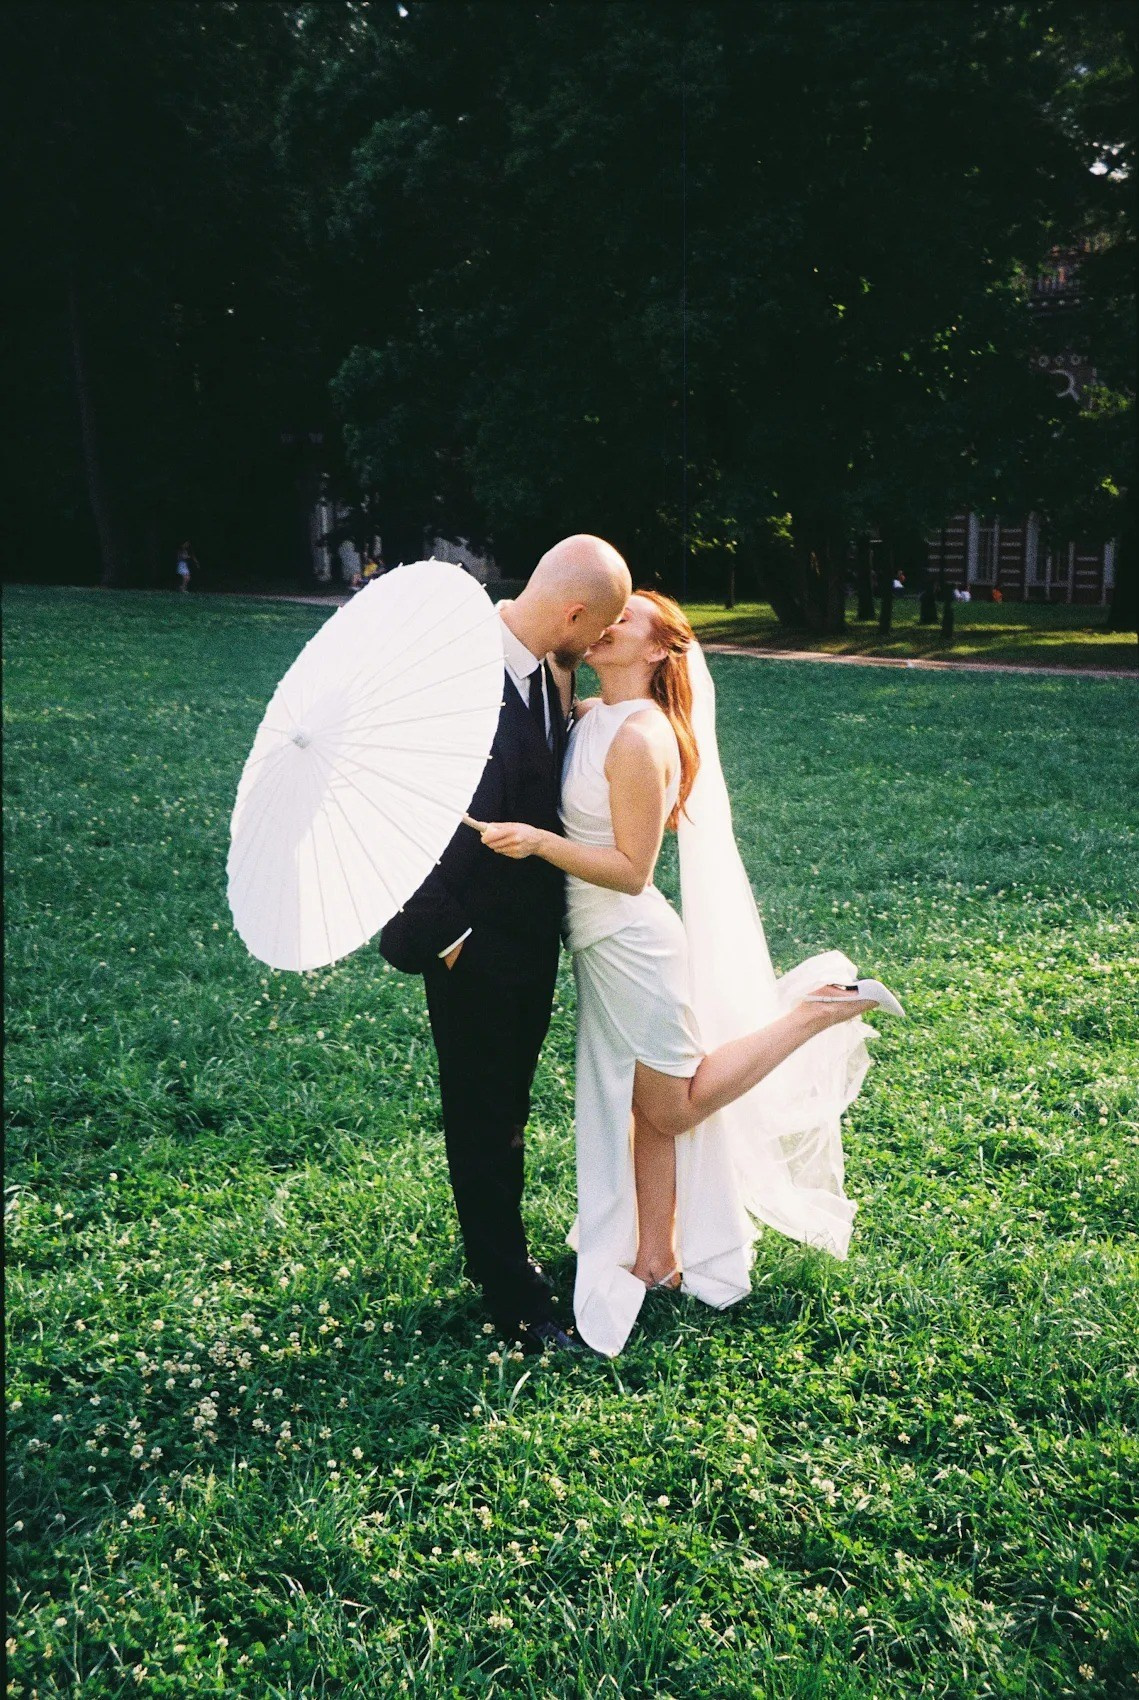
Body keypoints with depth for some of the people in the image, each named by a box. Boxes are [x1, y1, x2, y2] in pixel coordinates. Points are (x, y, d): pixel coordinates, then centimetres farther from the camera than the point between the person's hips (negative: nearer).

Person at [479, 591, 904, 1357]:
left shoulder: (639, 738, -22)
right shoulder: (588, 716, 3)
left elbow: (632, 869, -21)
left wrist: (537, 841, -29)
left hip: (630, 941, -8)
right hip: (602, 942, 8)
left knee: (675, 1105, 8)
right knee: (644, 1106, 16)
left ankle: (819, 1010, 11)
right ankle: (655, 1257, 29)